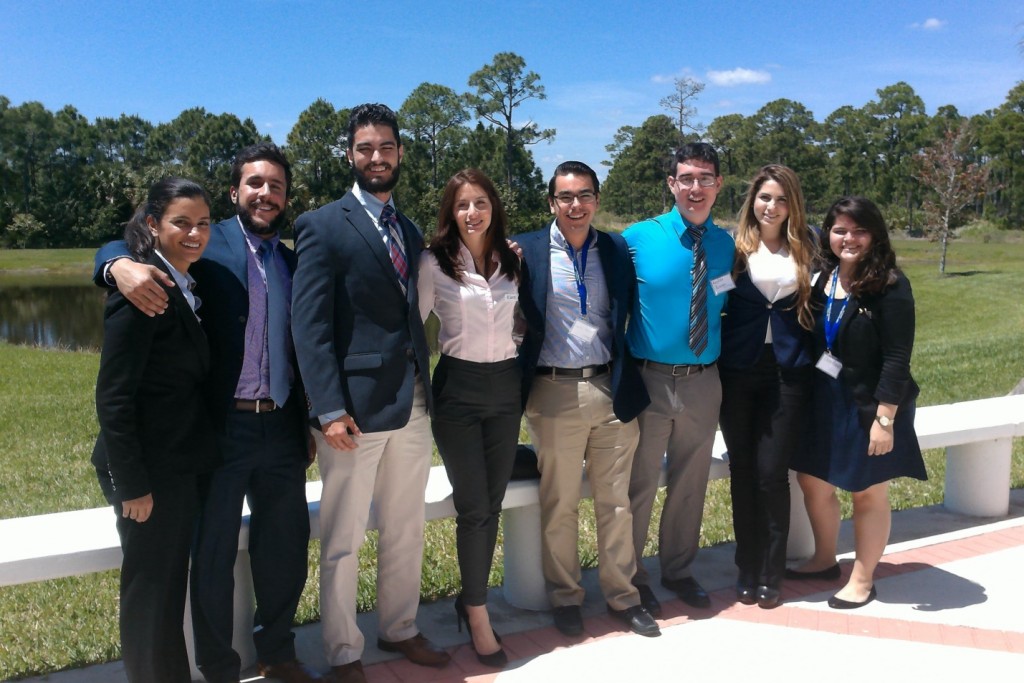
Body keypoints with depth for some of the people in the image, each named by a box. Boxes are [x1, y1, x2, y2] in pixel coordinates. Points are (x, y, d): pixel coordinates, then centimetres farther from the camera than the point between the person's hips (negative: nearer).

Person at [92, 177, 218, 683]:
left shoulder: (183, 289, 9)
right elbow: (112, 397, -20)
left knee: (171, 584, 21)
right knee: (150, 589, 7)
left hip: (179, 465, 9)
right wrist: (131, 484, -19)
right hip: (149, 469, -9)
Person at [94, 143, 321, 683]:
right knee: (213, 553, 8)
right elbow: (118, 247, -8)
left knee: (285, 547, 14)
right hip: (221, 428, -4)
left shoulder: (292, 261, 12)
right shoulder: (207, 244, -1)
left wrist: (309, 425, 14)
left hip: (282, 429, 5)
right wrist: (121, 265, -32)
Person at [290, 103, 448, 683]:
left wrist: (426, 387, 5)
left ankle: (400, 628, 36)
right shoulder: (324, 226, -7)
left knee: (407, 530, 17)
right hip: (356, 406, -6)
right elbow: (310, 326, -13)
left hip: (413, 402, 6)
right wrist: (329, 410, -18)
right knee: (344, 541, 7)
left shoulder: (411, 231, 13)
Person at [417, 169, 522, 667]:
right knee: (473, 507, -1)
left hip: (506, 386, 4)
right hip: (458, 389, -4)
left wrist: (526, 377, 13)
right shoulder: (435, 262, -5)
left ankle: (471, 596, 28)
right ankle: (478, 617, 14)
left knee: (491, 504, 10)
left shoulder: (510, 260, 6)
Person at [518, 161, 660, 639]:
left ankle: (622, 596, 28)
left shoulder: (617, 249, 6)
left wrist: (629, 380, 5)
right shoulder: (525, 252, -3)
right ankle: (565, 597, 28)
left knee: (616, 502, 12)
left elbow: (629, 313, 11)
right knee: (559, 505, 10)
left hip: (612, 389, 3)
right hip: (555, 395, -2)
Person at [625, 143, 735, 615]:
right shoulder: (638, 238, -8)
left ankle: (678, 571, 38)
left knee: (691, 483, 17)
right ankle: (631, 578, 28)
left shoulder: (725, 245, 3)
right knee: (639, 485, 8)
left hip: (704, 381, 4)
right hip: (648, 380, -3)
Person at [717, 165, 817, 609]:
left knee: (772, 473, -1)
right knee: (743, 471, 7)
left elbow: (816, 303, 11)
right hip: (739, 371, 0)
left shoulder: (806, 247, 7)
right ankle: (747, 569, 22)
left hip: (788, 372, 0)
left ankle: (771, 574, 15)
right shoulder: (734, 244, 2)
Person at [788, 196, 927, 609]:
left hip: (868, 405, -6)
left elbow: (897, 360, -17)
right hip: (823, 400, 6)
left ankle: (862, 580, 25)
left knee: (868, 494, 9)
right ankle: (825, 560, 36)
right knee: (812, 481, 15)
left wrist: (884, 419, -19)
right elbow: (813, 340, 6)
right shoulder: (824, 279, 3)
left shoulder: (890, 286, -14)